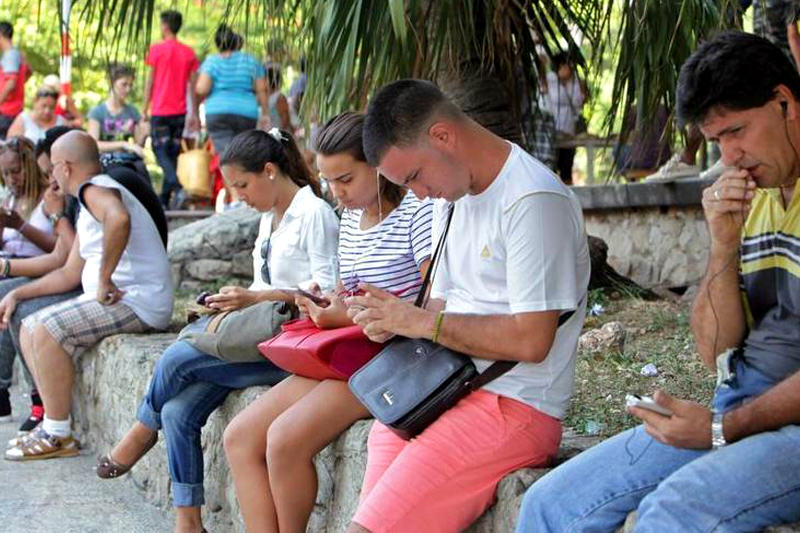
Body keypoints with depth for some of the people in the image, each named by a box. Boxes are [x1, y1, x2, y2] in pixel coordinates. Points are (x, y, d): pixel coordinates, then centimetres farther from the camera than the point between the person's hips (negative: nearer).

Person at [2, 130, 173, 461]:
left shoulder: (95, 189, -11)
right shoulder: (90, 204, 22)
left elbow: (118, 219, -37)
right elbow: (69, 274, 26)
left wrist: (105, 280, -30)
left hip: (138, 303, -10)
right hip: (117, 300, 10)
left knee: (46, 330, -21)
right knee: (29, 329, 9)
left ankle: (58, 436, -15)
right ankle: (52, 423, 7)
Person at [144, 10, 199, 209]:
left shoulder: (156, 49, -5)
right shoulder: (189, 52, 6)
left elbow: (150, 81, -4)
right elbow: (193, 85, 6)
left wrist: (145, 108, 3)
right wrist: (194, 113, 11)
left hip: (160, 110, -4)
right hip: (180, 111, 4)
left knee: (160, 150, -2)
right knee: (173, 153, 9)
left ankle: (177, 186, -26)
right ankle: (165, 198, 11)